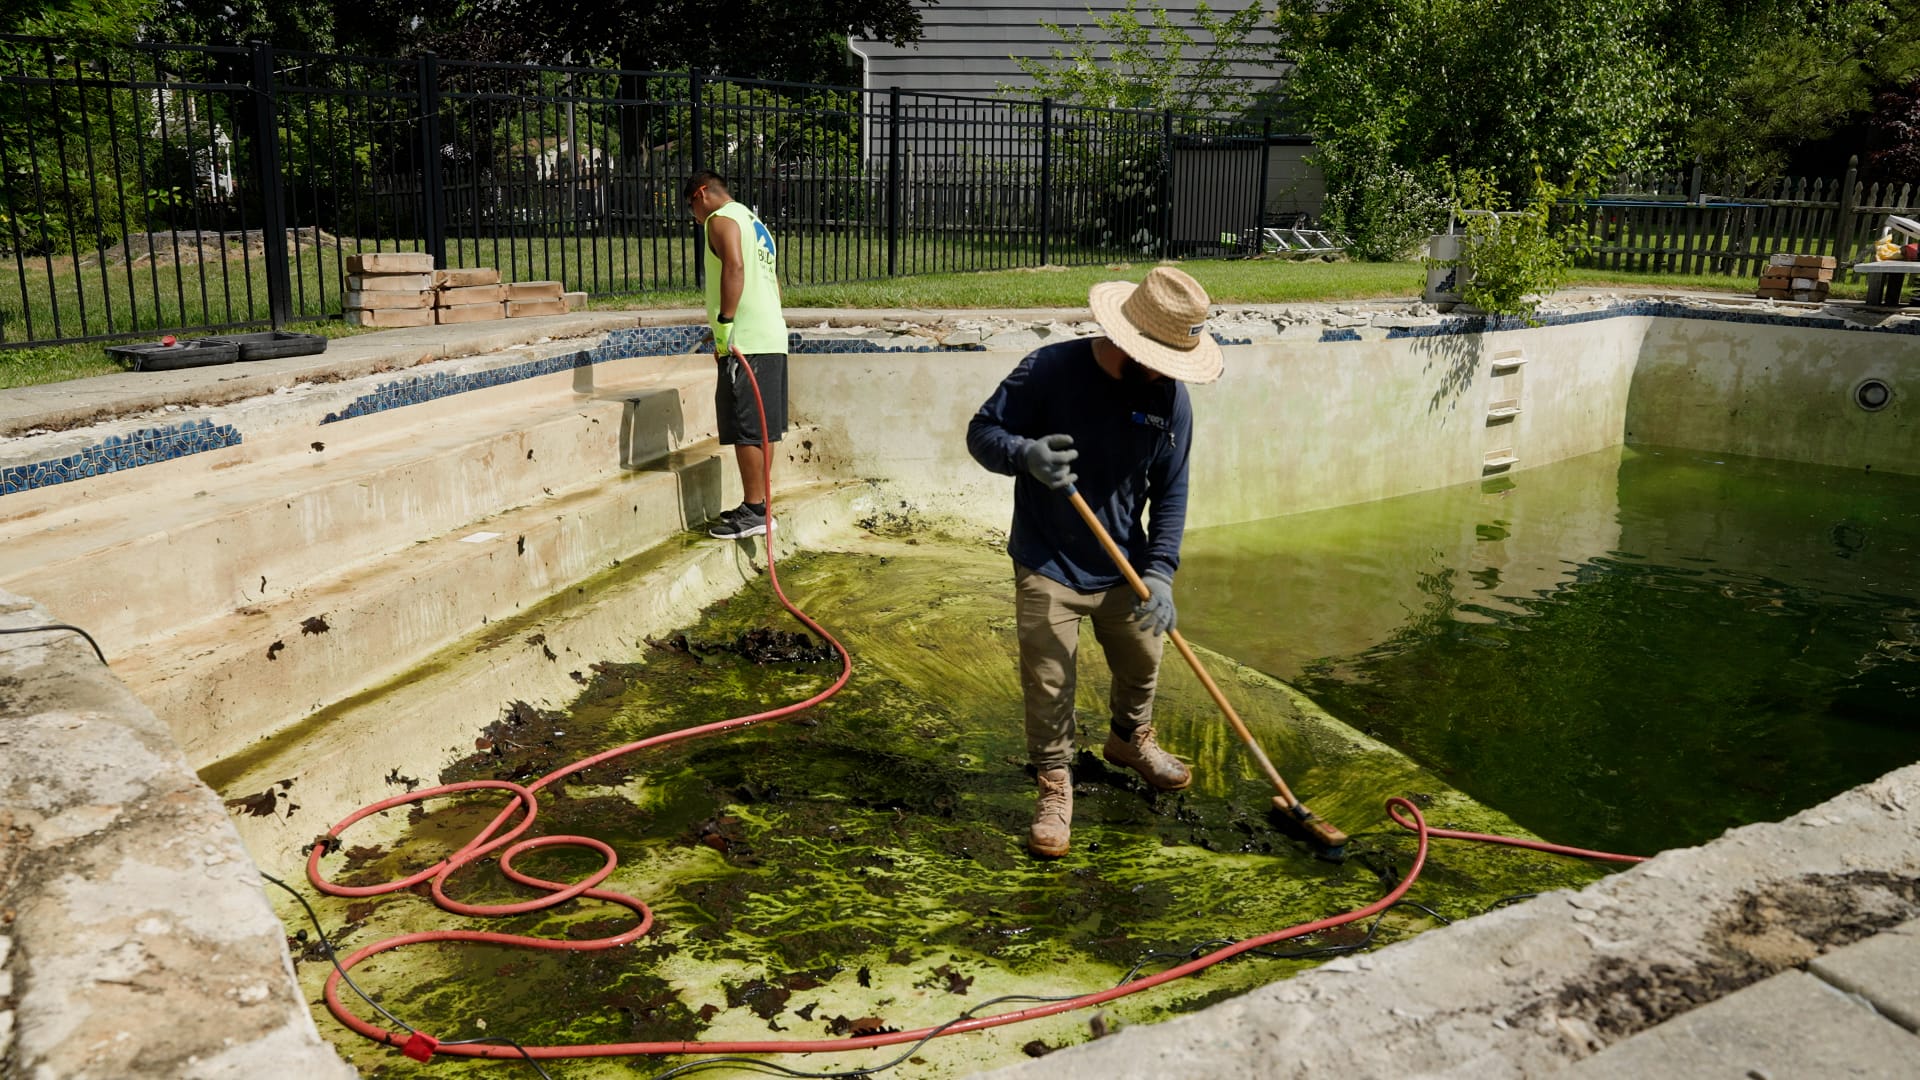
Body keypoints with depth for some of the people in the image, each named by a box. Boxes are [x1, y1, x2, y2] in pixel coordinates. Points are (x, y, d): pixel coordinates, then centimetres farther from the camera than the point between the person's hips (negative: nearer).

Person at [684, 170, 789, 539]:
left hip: (745, 342, -10)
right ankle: (757, 505, 19)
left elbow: (735, 267, -22)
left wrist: (724, 323, -24)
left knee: (745, 429, -7)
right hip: (772, 337, 10)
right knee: (761, 427, 13)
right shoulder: (755, 223, 24)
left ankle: (754, 511, -5)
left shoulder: (721, 219, -4)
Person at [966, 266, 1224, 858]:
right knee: (1048, 684, -1)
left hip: (1123, 570, 4)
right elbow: (982, 433, -13)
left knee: (1141, 664, 21)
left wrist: (1159, 571, -13)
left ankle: (1129, 737, 52)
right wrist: (1025, 454, -36)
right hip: (1048, 569, -4)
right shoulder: (1049, 370, -20)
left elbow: (1170, 493, -3)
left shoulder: (1170, 397, -8)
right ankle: (1055, 787, 21)